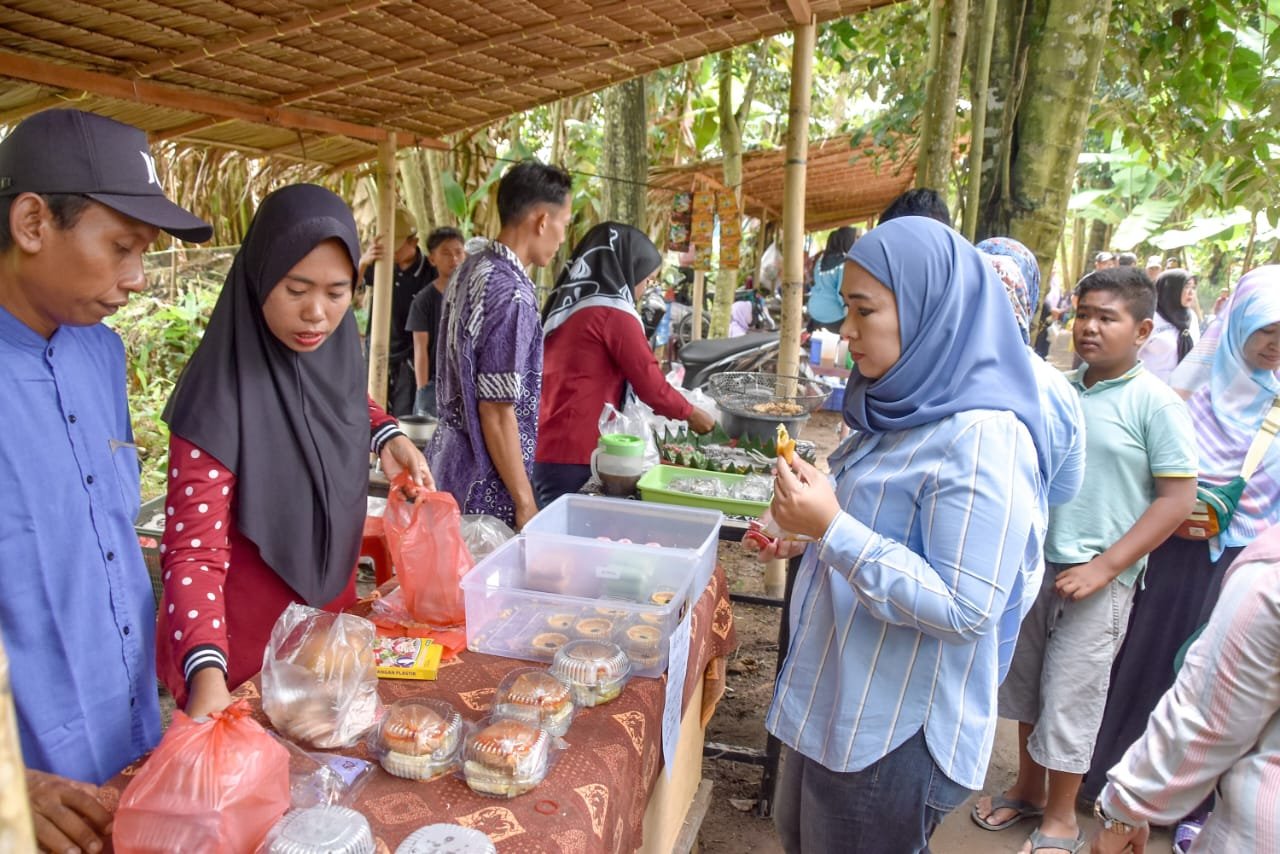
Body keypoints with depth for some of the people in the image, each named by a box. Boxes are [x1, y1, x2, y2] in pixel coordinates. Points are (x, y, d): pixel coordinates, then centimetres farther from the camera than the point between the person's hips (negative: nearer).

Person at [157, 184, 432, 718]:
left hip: (331, 614, 6)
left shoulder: (335, 348, -10)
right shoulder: (222, 396, -28)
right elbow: (194, 553, -27)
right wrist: (207, 674, -41)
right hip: (247, 645, -6)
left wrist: (386, 435, -6)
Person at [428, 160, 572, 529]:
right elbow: (497, 412, -23)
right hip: (483, 485, -9)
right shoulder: (510, 294, -23)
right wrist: (525, 504, -17)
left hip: (449, 454, 9)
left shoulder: (470, 269, 6)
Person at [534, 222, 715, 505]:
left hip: (543, 446, 8)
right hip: (571, 453, -8)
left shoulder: (568, 305, 14)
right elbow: (650, 385, -9)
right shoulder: (613, 314, -12)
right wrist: (691, 414, 8)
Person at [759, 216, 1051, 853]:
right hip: (834, 697, 9)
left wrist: (833, 528, -30)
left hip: (896, 729, -9)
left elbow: (965, 608, -27)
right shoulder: (908, 408, 5)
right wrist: (809, 535, 4)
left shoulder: (981, 440, -24)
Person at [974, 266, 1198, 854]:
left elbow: (1177, 497, -11)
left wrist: (1105, 566, -16)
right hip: (1034, 564, 5)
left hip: (1098, 579, -5)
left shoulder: (1154, 402, -11)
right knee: (1026, 685, 17)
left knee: (1070, 699, 6)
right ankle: (1027, 789, 38)